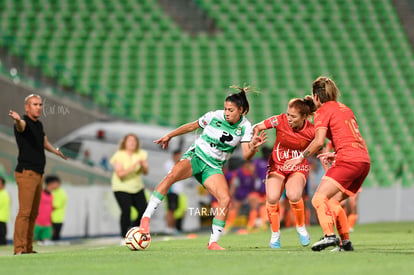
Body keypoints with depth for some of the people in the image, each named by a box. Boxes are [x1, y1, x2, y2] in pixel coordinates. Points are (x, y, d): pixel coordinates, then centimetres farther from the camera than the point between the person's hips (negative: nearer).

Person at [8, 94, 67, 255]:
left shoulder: (38, 125, 16)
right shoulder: (24, 123, -9)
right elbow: (21, 126, -36)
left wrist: (56, 151, 54)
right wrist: (17, 119, -60)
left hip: (38, 174, 9)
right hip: (26, 173, -9)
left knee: (33, 214, 8)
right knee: (24, 212, -14)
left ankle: (28, 248, 10)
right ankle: (19, 249, -16)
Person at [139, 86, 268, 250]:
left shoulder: (245, 127, -4)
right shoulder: (215, 116, -6)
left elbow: (246, 156, -8)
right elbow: (192, 126, 10)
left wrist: (253, 147, -30)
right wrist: (169, 136, 14)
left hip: (214, 167, 2)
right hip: (195, 156, -2)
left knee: (225, 199, -22)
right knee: (171, 176, -32)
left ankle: (213, 242, -9)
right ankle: (146, 218, -29)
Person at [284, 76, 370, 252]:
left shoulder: (323, 111, 1)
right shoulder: (345, 109, 25)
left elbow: (319, 141, -12)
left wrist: (301, 157, -2)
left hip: (348, 161, -8)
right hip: (364, 160, 8)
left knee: (319, 199, -15)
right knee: (333, 202, 16)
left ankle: (329, 236, -33)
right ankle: (345, 242, 11)